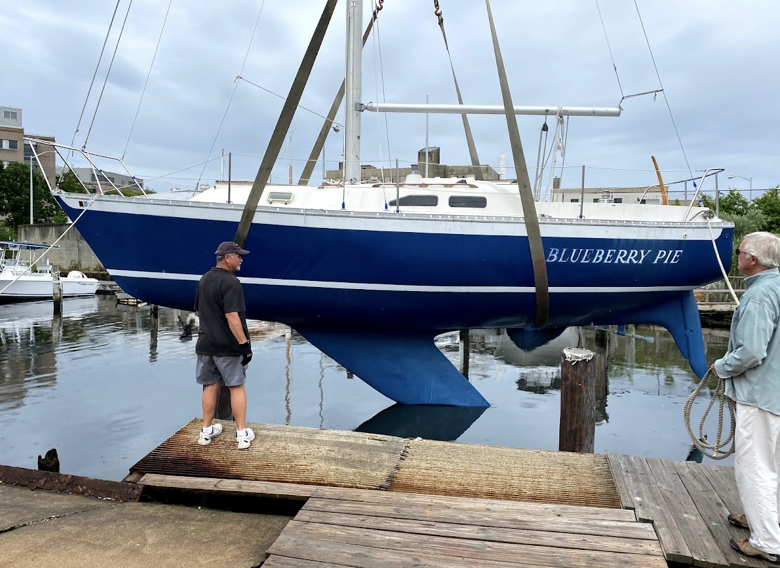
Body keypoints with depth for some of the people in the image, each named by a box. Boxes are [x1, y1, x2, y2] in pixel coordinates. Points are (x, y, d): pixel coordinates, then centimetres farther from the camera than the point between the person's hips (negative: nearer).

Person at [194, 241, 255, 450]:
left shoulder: (204, 279, 10)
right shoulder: (230, 282, -18)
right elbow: (232, 316, -25)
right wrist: (245, 343, -22)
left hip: (206, 343, 7)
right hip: (228, 346, -7)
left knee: (210, 386, 14)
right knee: (236, 386, 3)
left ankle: (206, 431, 22)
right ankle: (242, 434, 8)